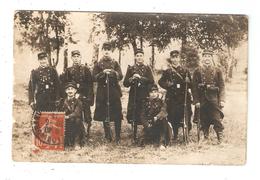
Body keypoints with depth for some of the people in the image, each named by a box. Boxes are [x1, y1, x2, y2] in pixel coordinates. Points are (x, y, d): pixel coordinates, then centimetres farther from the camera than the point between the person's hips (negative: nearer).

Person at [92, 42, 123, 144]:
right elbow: (94, 77, 0)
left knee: (117, 115, -4)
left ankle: (118, 137, 3)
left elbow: (120, 77, 0)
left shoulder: (115, 64, 10)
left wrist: (113, 72, -19)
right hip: (102, 92, 0)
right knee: (105, 115, 3)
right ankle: (108, 136, 15)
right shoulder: (98, 64, 8)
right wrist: (103, 73, -16)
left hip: (114, 91, 0)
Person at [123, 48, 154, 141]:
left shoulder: (147, 68, 9)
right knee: (134, 116, -3)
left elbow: (151, 81, -2)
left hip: (144, 96, 0)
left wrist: (140, 78, -12)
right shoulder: (130, 68, 10)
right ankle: (134, 136, 8)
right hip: (134, 95, 1)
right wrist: (132, 78, -13)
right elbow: (125, 83, 6)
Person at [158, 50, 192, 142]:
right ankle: (174, 136, 11)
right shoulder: (167, 71, 9)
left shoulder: (185, 70, 10)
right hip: (172, 98, 0)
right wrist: (167, 85, -8)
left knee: (186, 117, -4)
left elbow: (190, 85, 11)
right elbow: (160, 82, 11)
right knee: (173, 118, 0)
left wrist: (187, 82, -11)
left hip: (184, 97, 0)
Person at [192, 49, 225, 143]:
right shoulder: (197, 71, 5)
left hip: (214, 99, -1)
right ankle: (205, 138, 18)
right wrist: (196, 101, -5)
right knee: (204, 121, 6)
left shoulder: (217, 71, 6)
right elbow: (194, 87, 2)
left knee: (217, 119, -5)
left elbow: (222, 86, 3)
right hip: (202, 100, 1)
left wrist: (222, 100, -6)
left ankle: (220, 139, 0)